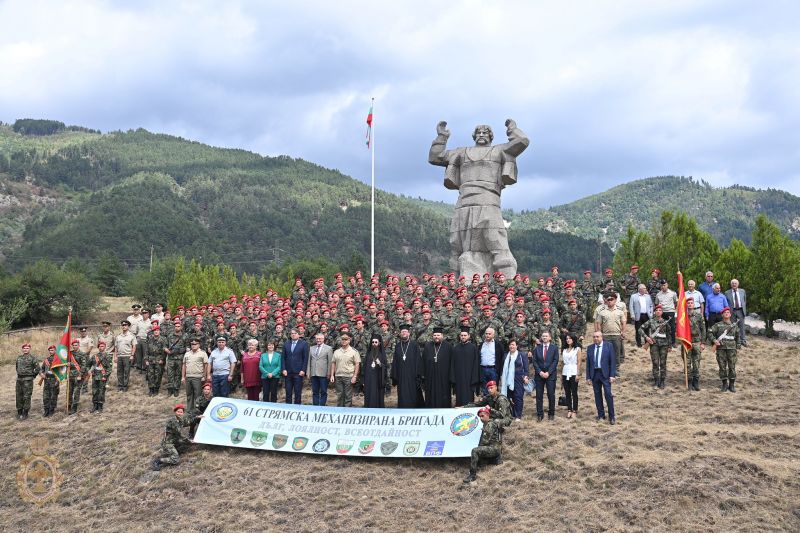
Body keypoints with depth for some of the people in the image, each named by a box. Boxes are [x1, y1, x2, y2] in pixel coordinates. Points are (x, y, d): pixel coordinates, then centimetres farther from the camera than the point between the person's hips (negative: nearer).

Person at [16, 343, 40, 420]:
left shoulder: (32, 358, -4)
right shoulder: (19, 358, 14)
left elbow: (38, 368, -5)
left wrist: (32, 375, 1)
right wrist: (19, 374, 18)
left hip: (28, 380, -6)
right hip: (19, 379, 6)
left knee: (26, 397, -5)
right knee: (19, 396, 9)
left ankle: (25, 413, -1)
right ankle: (19, 412, 19)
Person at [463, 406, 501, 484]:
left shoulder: (490, 424, -12)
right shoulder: (486, 424, 20)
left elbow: (486, 440, -18)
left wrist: (479, 446, -5)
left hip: (494, 448, -11)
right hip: (491, 448, 11)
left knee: (475, 450, -26)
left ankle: (473, 475, -27)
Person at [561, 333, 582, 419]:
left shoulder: (577, 349, 2)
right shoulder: (564, 350, 14)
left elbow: (579, 362, -4)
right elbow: (562, 363, 13)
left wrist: (578, 374, -12)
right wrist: (561, 375, 9)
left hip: (573, 373, -4)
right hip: (565, 373, 4)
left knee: (574, 393, -4)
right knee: (567, 393, 4)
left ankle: (574, 411, 0)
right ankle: (569, 410, 8)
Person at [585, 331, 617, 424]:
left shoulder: (609, 346, -1)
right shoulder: (590, 348, 8)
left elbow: (613, 361, -3)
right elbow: (588, 363, 9)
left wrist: (612, 375, -9)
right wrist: (588, 377, 4)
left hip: (605, 374, -3)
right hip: (594, 374, 3)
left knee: (608, 395, -7)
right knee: (597, 395, 7)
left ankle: (612, 416, 0)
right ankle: (601, 415, 16)